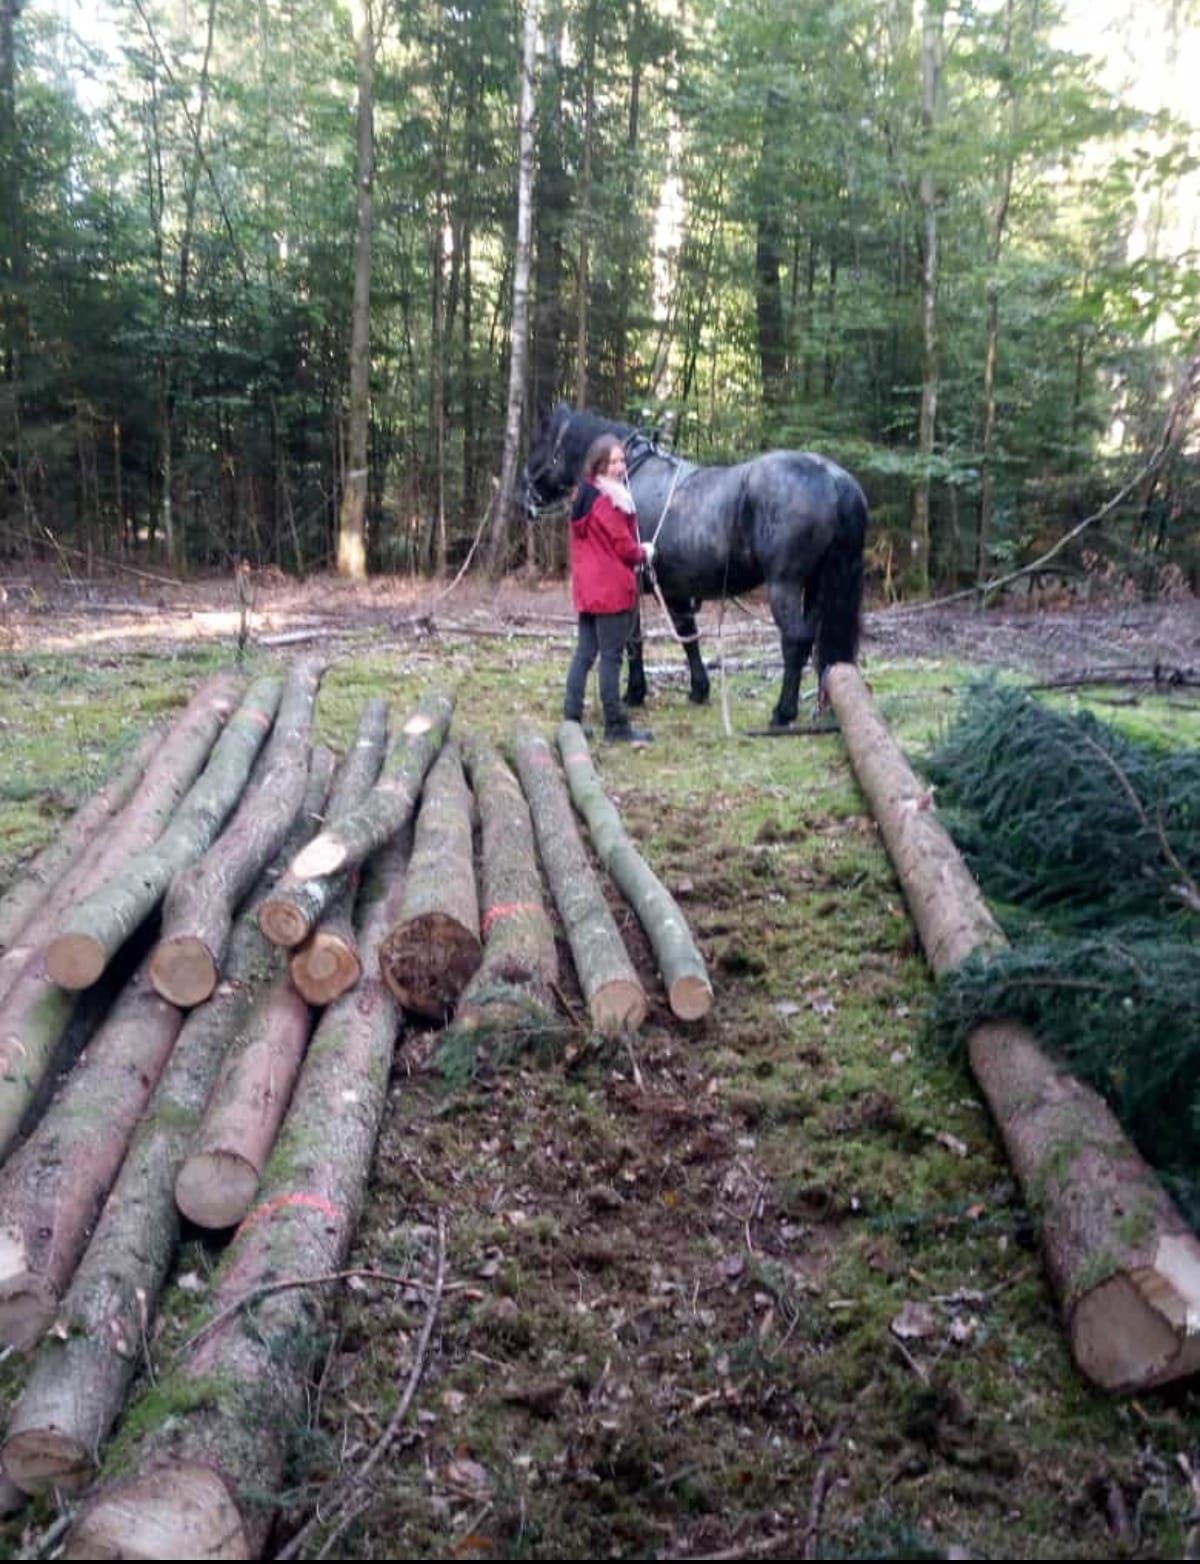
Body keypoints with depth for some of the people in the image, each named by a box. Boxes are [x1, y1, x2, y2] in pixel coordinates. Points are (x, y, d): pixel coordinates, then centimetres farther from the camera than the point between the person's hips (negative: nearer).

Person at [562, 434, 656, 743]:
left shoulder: (584, 495, 13)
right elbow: (624, 546, -14)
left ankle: (571, 717, 13)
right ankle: (616, 726, 2)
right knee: (611, 656, -4)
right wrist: (645, 554, 6)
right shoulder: (608, 501, -16)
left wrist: (636, 552, 14)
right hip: (612, 588, -9)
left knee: (584, 653, 11)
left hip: (587, 587, 9)